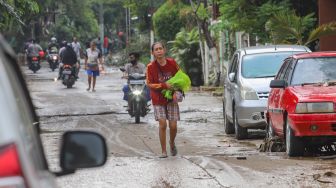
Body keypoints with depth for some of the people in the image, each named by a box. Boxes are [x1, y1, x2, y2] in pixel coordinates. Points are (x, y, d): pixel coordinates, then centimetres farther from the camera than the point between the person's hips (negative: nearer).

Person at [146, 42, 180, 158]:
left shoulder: (172, 63, -4)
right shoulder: (151, 67, -10)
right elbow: (149, 84, -9)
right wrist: (164, 85, -21)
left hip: (171, 99, 2)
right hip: (158, 99, -2)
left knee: (173, 125, -2)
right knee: (162, 124, -12)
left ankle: (172, 143, 30)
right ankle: (164, 151, 1)